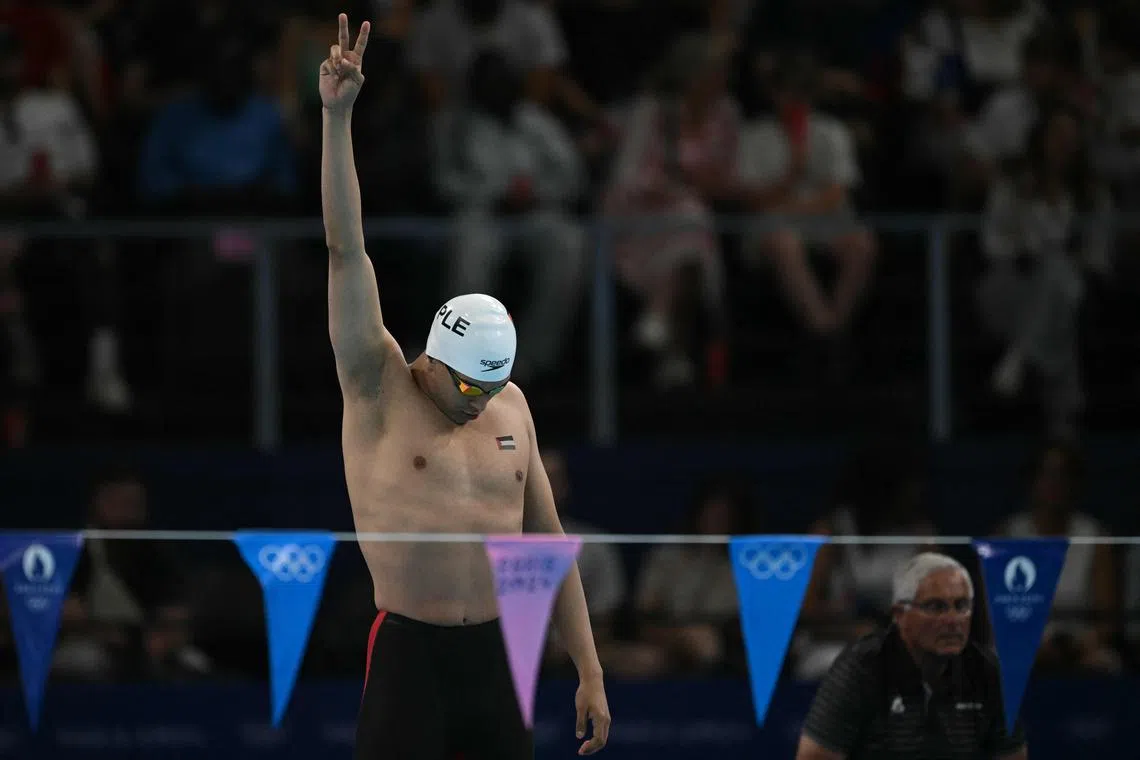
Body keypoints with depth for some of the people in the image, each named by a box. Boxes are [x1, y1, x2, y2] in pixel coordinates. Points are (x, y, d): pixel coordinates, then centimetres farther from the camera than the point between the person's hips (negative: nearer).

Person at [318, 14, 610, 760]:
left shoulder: (511, 407, 9)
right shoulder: (380, 391, -3)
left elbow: (547, 541, 15)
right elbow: (346, 253, -12)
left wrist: (590, 671, 12)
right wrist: (337, 117, -19)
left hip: (497, 654, 4)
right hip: (409, 653, -4)